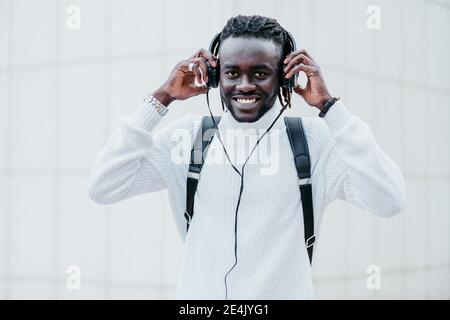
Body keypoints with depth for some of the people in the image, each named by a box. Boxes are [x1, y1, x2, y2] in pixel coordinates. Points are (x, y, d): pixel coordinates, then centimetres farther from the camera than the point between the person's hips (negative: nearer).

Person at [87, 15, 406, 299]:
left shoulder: (314, 139, -6)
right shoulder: (188, 136, -1)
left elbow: (389, 201, -18)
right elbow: (102, 188, -8)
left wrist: (329, 105, -17)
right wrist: (162, 98, -10)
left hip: (286, 292, -1)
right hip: (198, 294, 1)